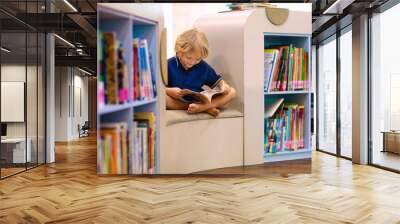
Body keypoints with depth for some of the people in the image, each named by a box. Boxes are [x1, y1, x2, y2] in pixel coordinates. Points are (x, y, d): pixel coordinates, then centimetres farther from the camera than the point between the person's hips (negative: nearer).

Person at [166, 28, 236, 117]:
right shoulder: (169, 65, -6)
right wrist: (169, 91, -27)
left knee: (232, 92, -9)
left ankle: (201, 107, -34)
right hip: (177, 103, -2)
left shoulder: (203, 67, 3)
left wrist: (223, 86, -10)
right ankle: (206, 108, -30)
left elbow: (218, 81, 13)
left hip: (200, 101, 3)